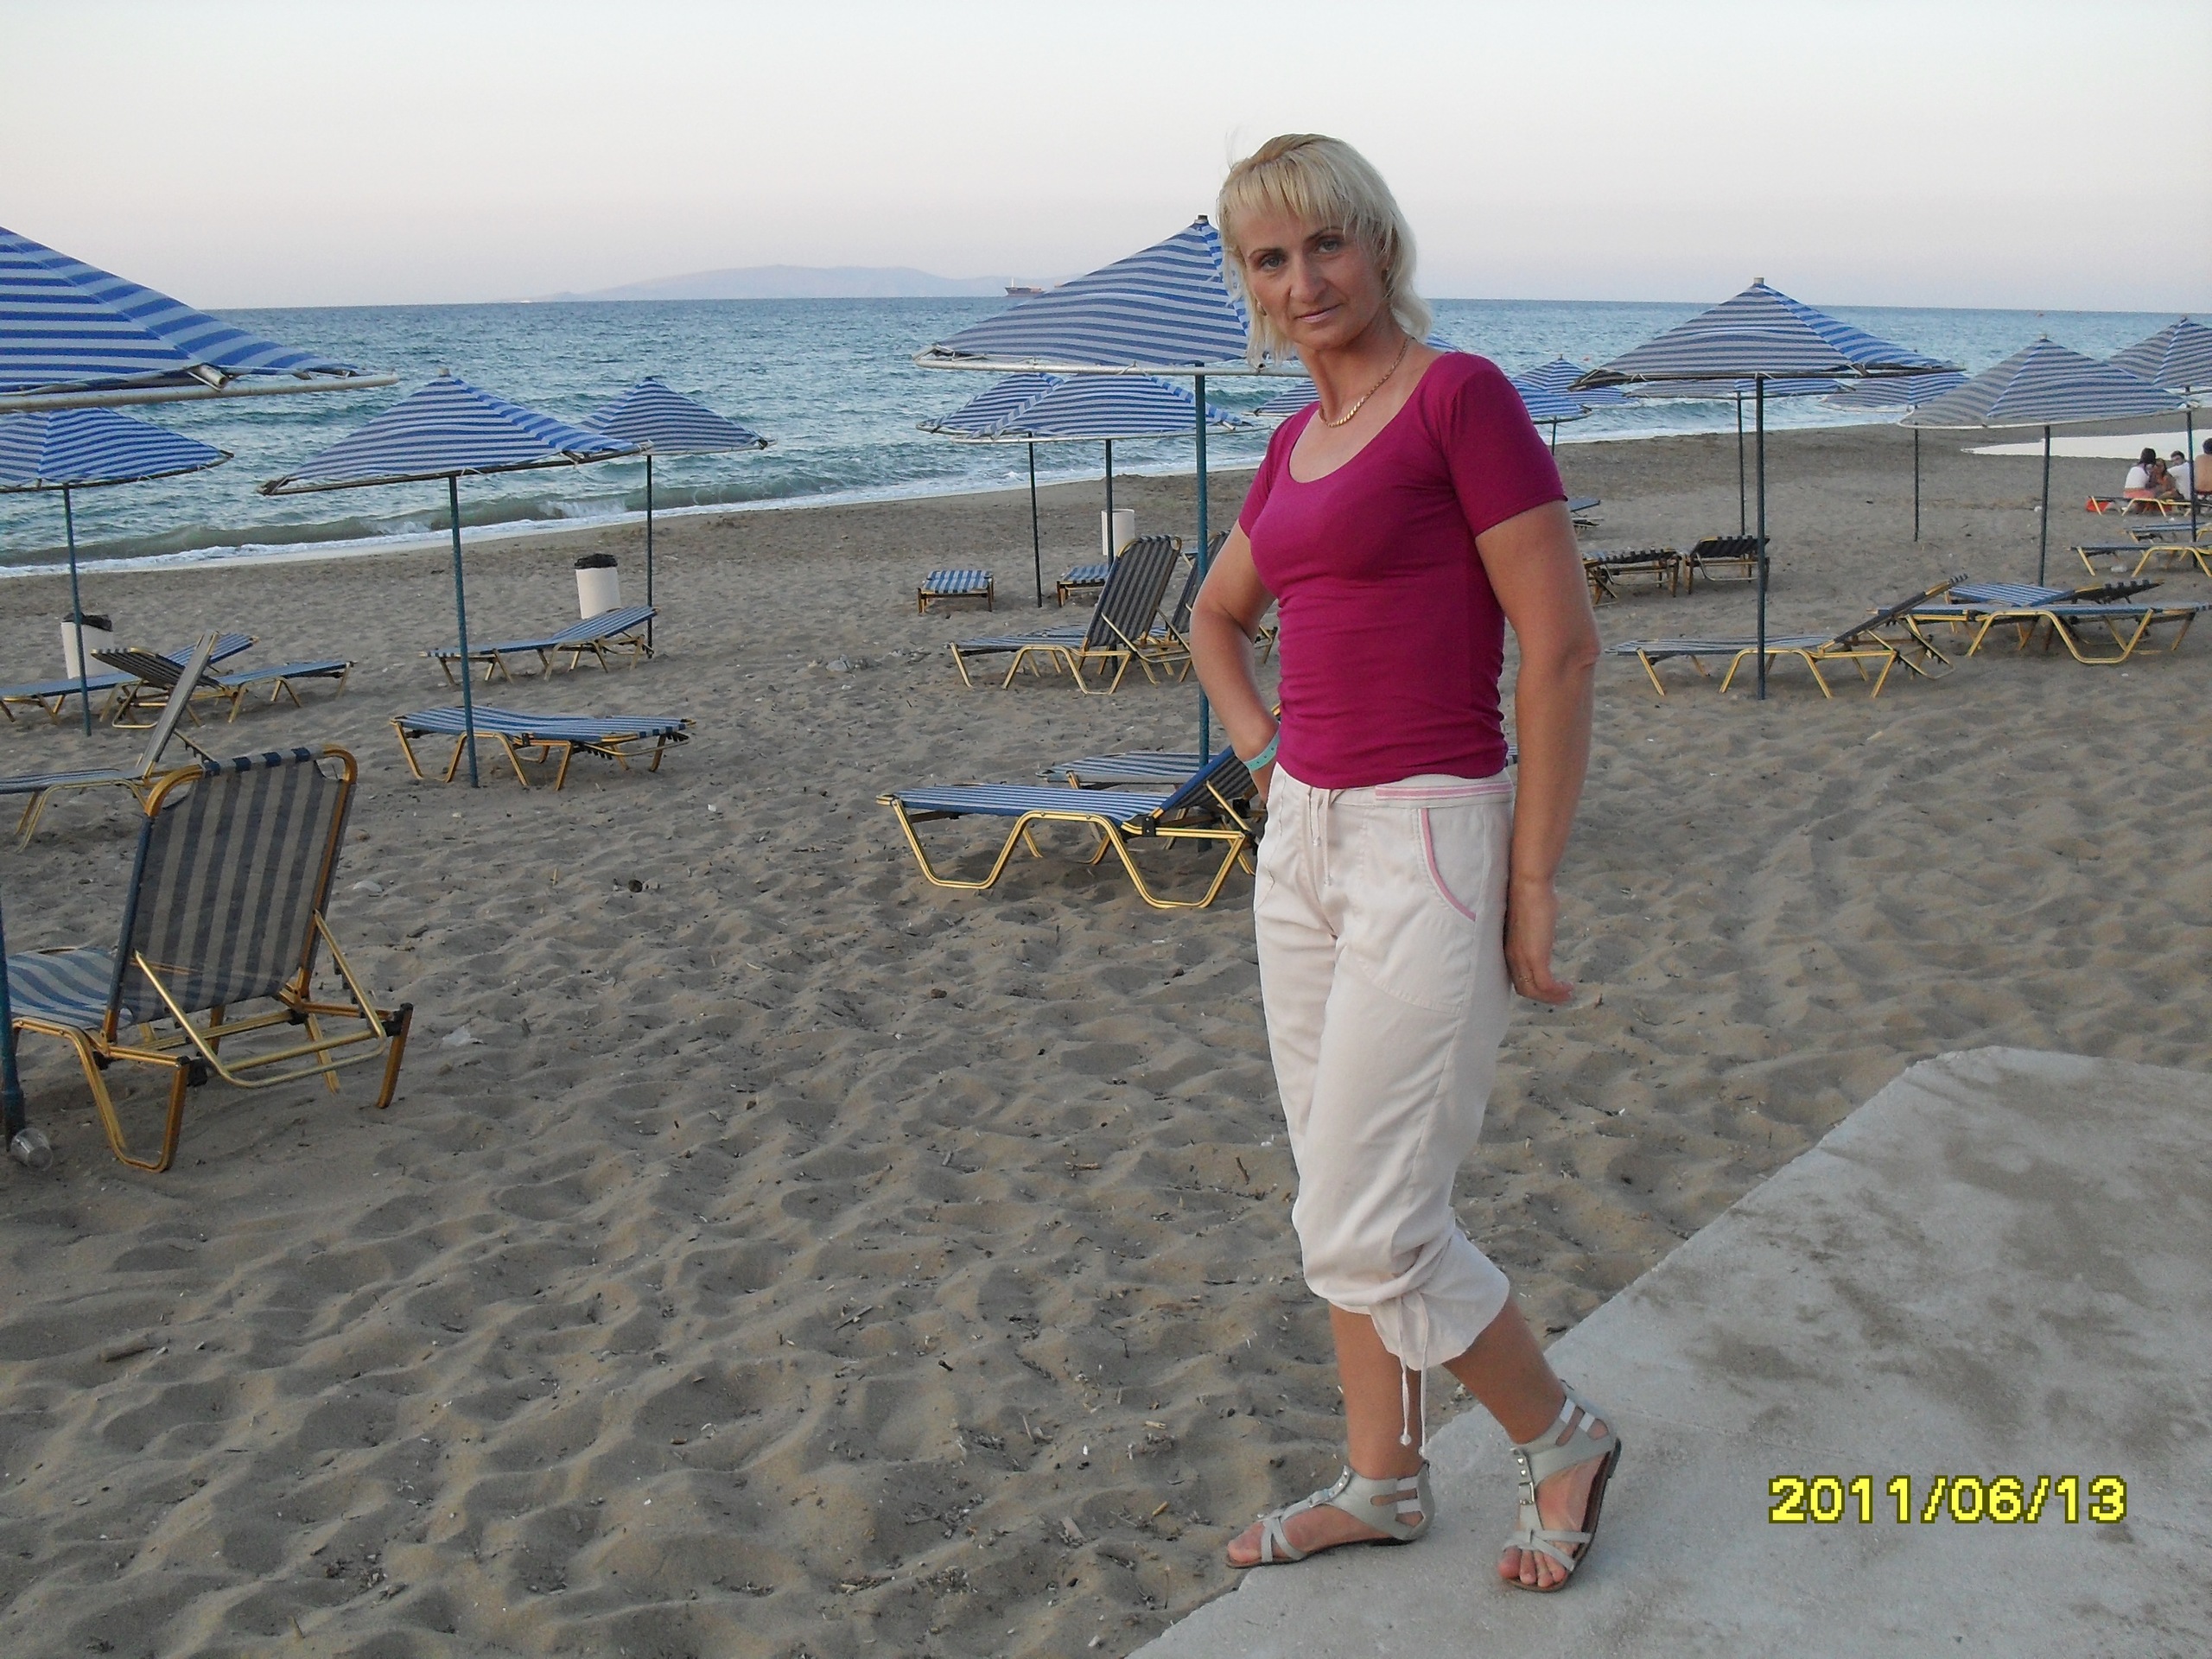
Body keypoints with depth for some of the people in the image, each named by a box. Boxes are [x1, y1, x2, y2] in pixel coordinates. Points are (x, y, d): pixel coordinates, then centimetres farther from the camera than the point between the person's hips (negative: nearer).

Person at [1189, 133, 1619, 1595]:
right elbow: (1219, 616, 29)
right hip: (1304, 843, 8)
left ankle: (1563, 1436, 19)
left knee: (1365, 1229, -5)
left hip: (1428, 843, -8)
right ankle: (1384, 1484, 31)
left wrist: (1535, 885, -15)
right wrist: (1263, 749, 13)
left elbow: (1563, 648, -15)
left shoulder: (1462, 396, -11)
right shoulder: (1296, 444, 12)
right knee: (1345, 1205, 16)